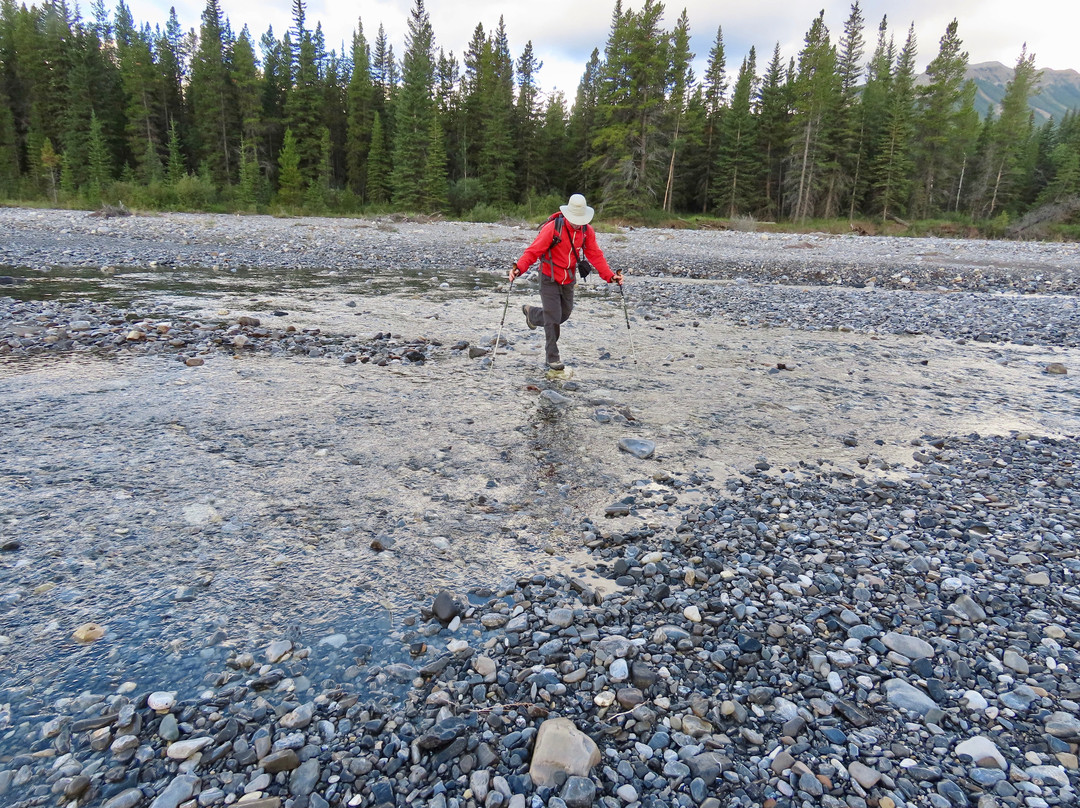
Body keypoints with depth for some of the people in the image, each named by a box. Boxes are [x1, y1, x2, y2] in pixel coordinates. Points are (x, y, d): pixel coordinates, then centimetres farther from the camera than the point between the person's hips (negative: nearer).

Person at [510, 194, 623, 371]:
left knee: (564, 314, 15)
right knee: (553, 319, -5)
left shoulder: (587, 231, -4)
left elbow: (596, 256, -3)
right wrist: (519, 267, -36)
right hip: (550, 280, -5)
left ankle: (532, 313, 41)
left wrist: (610, 276, -15)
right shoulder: (552, 228, -19)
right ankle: (552, 356, 10)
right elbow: (533, 251, -21)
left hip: (569, 281, 6)